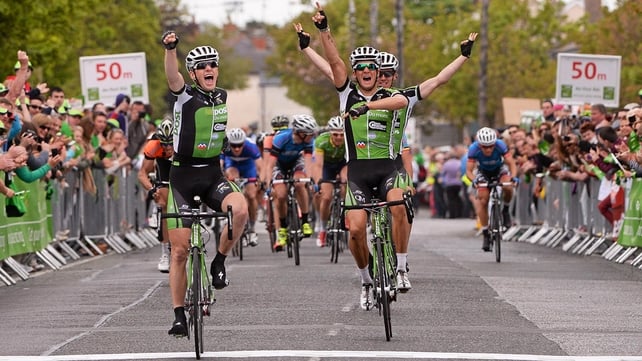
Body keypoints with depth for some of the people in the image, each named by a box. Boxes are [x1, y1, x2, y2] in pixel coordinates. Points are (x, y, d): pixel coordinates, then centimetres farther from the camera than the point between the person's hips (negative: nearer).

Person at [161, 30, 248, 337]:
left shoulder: (222, 97, 6)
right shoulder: (185, 96, -9)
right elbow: (172, 76, -32)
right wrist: (170, 48, -50)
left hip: (212, 174, 3)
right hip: (183, 176, -3)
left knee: (240, 209, -30)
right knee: (180, 250, -2)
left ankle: (219, 262, -8)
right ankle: (179, 315, 8)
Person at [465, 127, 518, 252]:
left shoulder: (500, 145, -33)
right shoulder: (474, 149, -32)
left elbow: (511, 163, -32)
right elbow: (469, 170, -30)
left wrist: (513, 176, -51)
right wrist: (474, 180, -52)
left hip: (500, 169, 0)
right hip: (483, 172, 1)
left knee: (507, 187, -32)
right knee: (482, 201, -15)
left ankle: (505, 209, -2)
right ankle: (486, 234, -4)